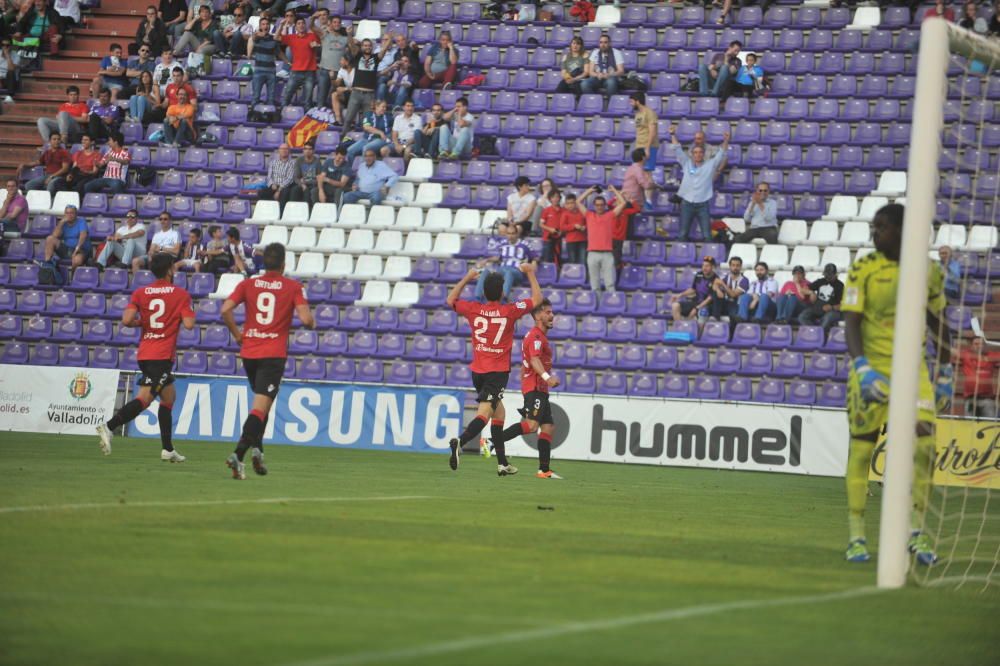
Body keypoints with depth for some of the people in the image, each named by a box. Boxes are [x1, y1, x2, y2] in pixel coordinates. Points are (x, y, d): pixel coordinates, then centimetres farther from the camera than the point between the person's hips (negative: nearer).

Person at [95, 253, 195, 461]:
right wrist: (179, 315, 11)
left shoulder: (140, 293, 7)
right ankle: (109, 426, -30)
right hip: (163, 355, -6)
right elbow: (189, 324, -11)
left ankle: (168, 449, 19)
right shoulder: (181, 294, -3)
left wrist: (143, 322, 14)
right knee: (144, 398, -12)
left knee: (169, 396, 19)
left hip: (144, 354, 7)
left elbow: (126, 320, -5)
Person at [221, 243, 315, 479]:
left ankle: (257, 450, 19)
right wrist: (313, 322, 11)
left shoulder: (248, 284, 5)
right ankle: (238, 455, -26)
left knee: (261, 404, 25)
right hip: (274, 354, -4)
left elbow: (225, 310, -6)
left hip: (248, 352, 4)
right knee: (260, 407, -10)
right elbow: (305, 319, -12)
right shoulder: (293, 287, -2)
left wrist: (237, 334, 7)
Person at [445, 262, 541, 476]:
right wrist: (530, 273, 14)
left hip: (477, 372, 5)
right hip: (498, 372, -5)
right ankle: (460, 441, -42)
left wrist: (467, 278, 25)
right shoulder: (509, 311, -9)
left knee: (499, 412, 19)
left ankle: (502, 463, 21)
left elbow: (450, 300, 19)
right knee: (484, 414, -14)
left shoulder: (474, 309, -1)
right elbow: (537, 298, 5)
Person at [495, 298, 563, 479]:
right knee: (531, 425, -23)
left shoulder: (536, 335, 23)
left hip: (539, 389, 11)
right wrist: (546, 376, -41)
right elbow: (534, 359, -26)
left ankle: (544, 470, 5)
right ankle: (492, 442, -26)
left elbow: (524, 367, 28)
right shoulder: (537, 336, -9)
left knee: (548, 427, 7)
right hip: (535, 388, -11)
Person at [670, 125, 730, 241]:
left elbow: (721, 154, 0)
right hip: (687, 203, 1)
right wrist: (673, 135, -1)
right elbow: (678, 150, 7)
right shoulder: (687, 163, 9)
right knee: (683, 234, 4)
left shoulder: (710, 165, 7)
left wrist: (726, 141, -16)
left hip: (702, 204, -1)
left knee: (707, 235, -6)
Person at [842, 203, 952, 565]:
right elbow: (851, 323, -9)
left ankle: (915, 533, 3)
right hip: (872, 368, -2)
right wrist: (862, 369, -23)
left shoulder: (928, 271, 4)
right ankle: (856, 537, 9)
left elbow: (937, 324, 14)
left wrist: (946, 373, 11)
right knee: (862, 449, 0)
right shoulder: (862, 270, -4)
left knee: (924, 445, -9)